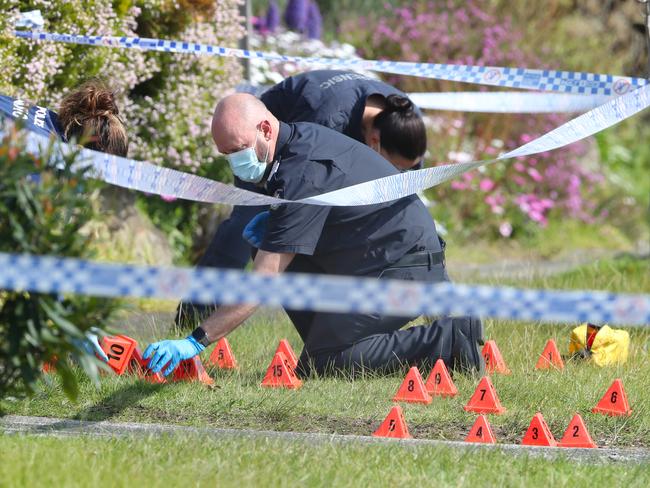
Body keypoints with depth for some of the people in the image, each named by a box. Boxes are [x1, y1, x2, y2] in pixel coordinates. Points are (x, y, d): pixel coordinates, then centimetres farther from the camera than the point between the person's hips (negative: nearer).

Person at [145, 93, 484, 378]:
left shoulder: (303, 174, -24)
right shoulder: (300, 139, 5)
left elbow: (262, 281, -27)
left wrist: (196, 341, -29)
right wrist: (271, 225, 5)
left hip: (404, 269, -10)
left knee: (318, 367, -13)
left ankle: (446, 340, -11)